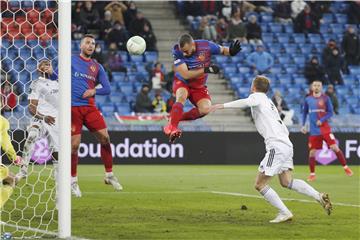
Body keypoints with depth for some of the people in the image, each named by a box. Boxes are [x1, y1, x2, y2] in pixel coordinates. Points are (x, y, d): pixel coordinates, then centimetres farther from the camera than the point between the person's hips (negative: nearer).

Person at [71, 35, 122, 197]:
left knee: (105, 138, -5)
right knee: (74, 145, -5)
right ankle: (73, 181, 9)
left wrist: (94, 91, -9)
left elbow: (107, 88, 10)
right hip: (73, 107, -4)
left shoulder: (97, 67, 14)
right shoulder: (71, 60, 4)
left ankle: (109, 175, 9)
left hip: (90, 107, 4)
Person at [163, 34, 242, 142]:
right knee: (181, 97, -35)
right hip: (182, 82, -2)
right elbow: (185, 75, -27)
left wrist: (231, 51, -28)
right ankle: (172, 127, -34)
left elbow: (223, 50, -4)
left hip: (199, 86, 2)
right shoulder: (177, 51, -25)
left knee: (205, 108, -20)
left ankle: (178, 117, -1)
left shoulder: (206, 46, -22)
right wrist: (206, 70, -35)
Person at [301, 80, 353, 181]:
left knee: (334, 147, -11)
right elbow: (304, 113, 18)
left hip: (325, 128, -2)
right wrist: (303, 125, 10)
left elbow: (330, 113, -1)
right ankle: (312, 174, 11)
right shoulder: (308, 100, 6)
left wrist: (321, 120, -15)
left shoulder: (325, 98, 0)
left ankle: (345, 167, 2)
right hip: (313, 130, 2)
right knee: (312, 152, -1)